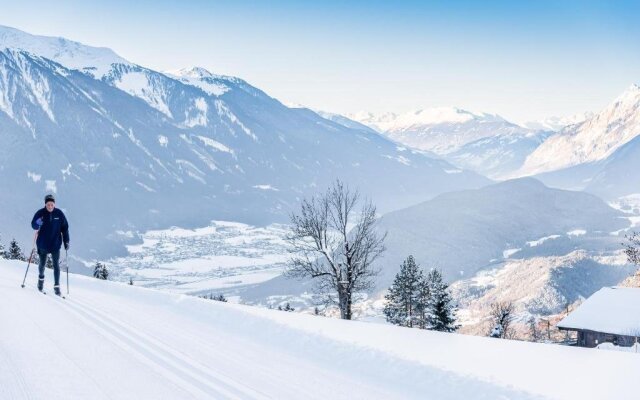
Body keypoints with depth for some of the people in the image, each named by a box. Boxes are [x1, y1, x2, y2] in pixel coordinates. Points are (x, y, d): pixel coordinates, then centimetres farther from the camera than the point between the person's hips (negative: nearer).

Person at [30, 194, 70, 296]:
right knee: (42, 264, 15)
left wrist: (66, 241, 0)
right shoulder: (40, 213, -9)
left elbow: (65, 227, 2)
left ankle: (56, 286, 3)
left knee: (56, 265, -2)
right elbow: (33, 225, -9)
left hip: (55, 244, 0)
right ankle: (41, 278, 43)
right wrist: (37, 224, -33)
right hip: (43, 244, 0)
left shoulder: (59, 214, -5)